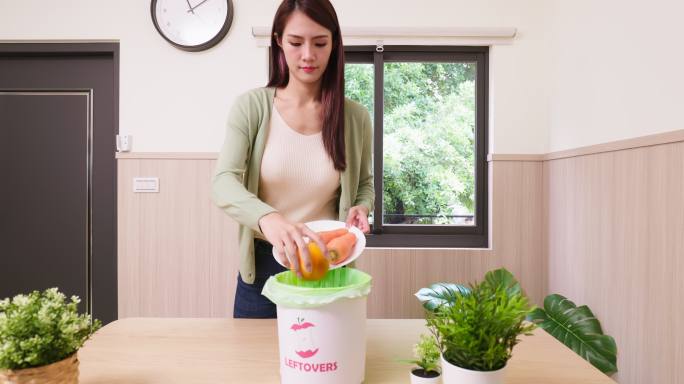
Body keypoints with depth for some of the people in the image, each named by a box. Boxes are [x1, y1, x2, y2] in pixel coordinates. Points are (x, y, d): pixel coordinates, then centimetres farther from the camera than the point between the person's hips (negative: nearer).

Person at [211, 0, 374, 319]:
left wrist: (360, 207, -12)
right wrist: (268, 218, -39)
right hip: (262, 267, 0)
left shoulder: (354, 116, -4)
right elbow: (223, 183, -19)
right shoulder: (251, 107, -9)